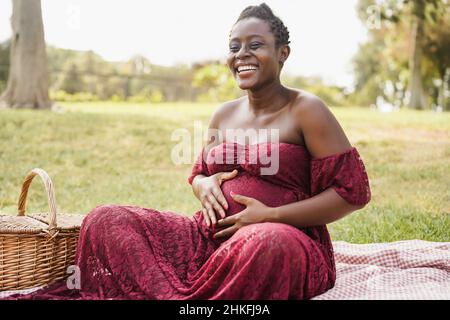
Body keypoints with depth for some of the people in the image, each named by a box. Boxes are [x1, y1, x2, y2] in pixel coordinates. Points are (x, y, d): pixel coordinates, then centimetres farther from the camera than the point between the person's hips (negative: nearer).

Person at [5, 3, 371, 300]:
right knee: (107, 220, -10)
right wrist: (205, 185, -1)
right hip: (213, 237, 6)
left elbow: (353, 191, -8)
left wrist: (271, 215, -15)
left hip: (286, 240, -5)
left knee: (267, 244, -43)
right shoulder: (224, 115, 12)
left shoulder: (307, 111, -5)